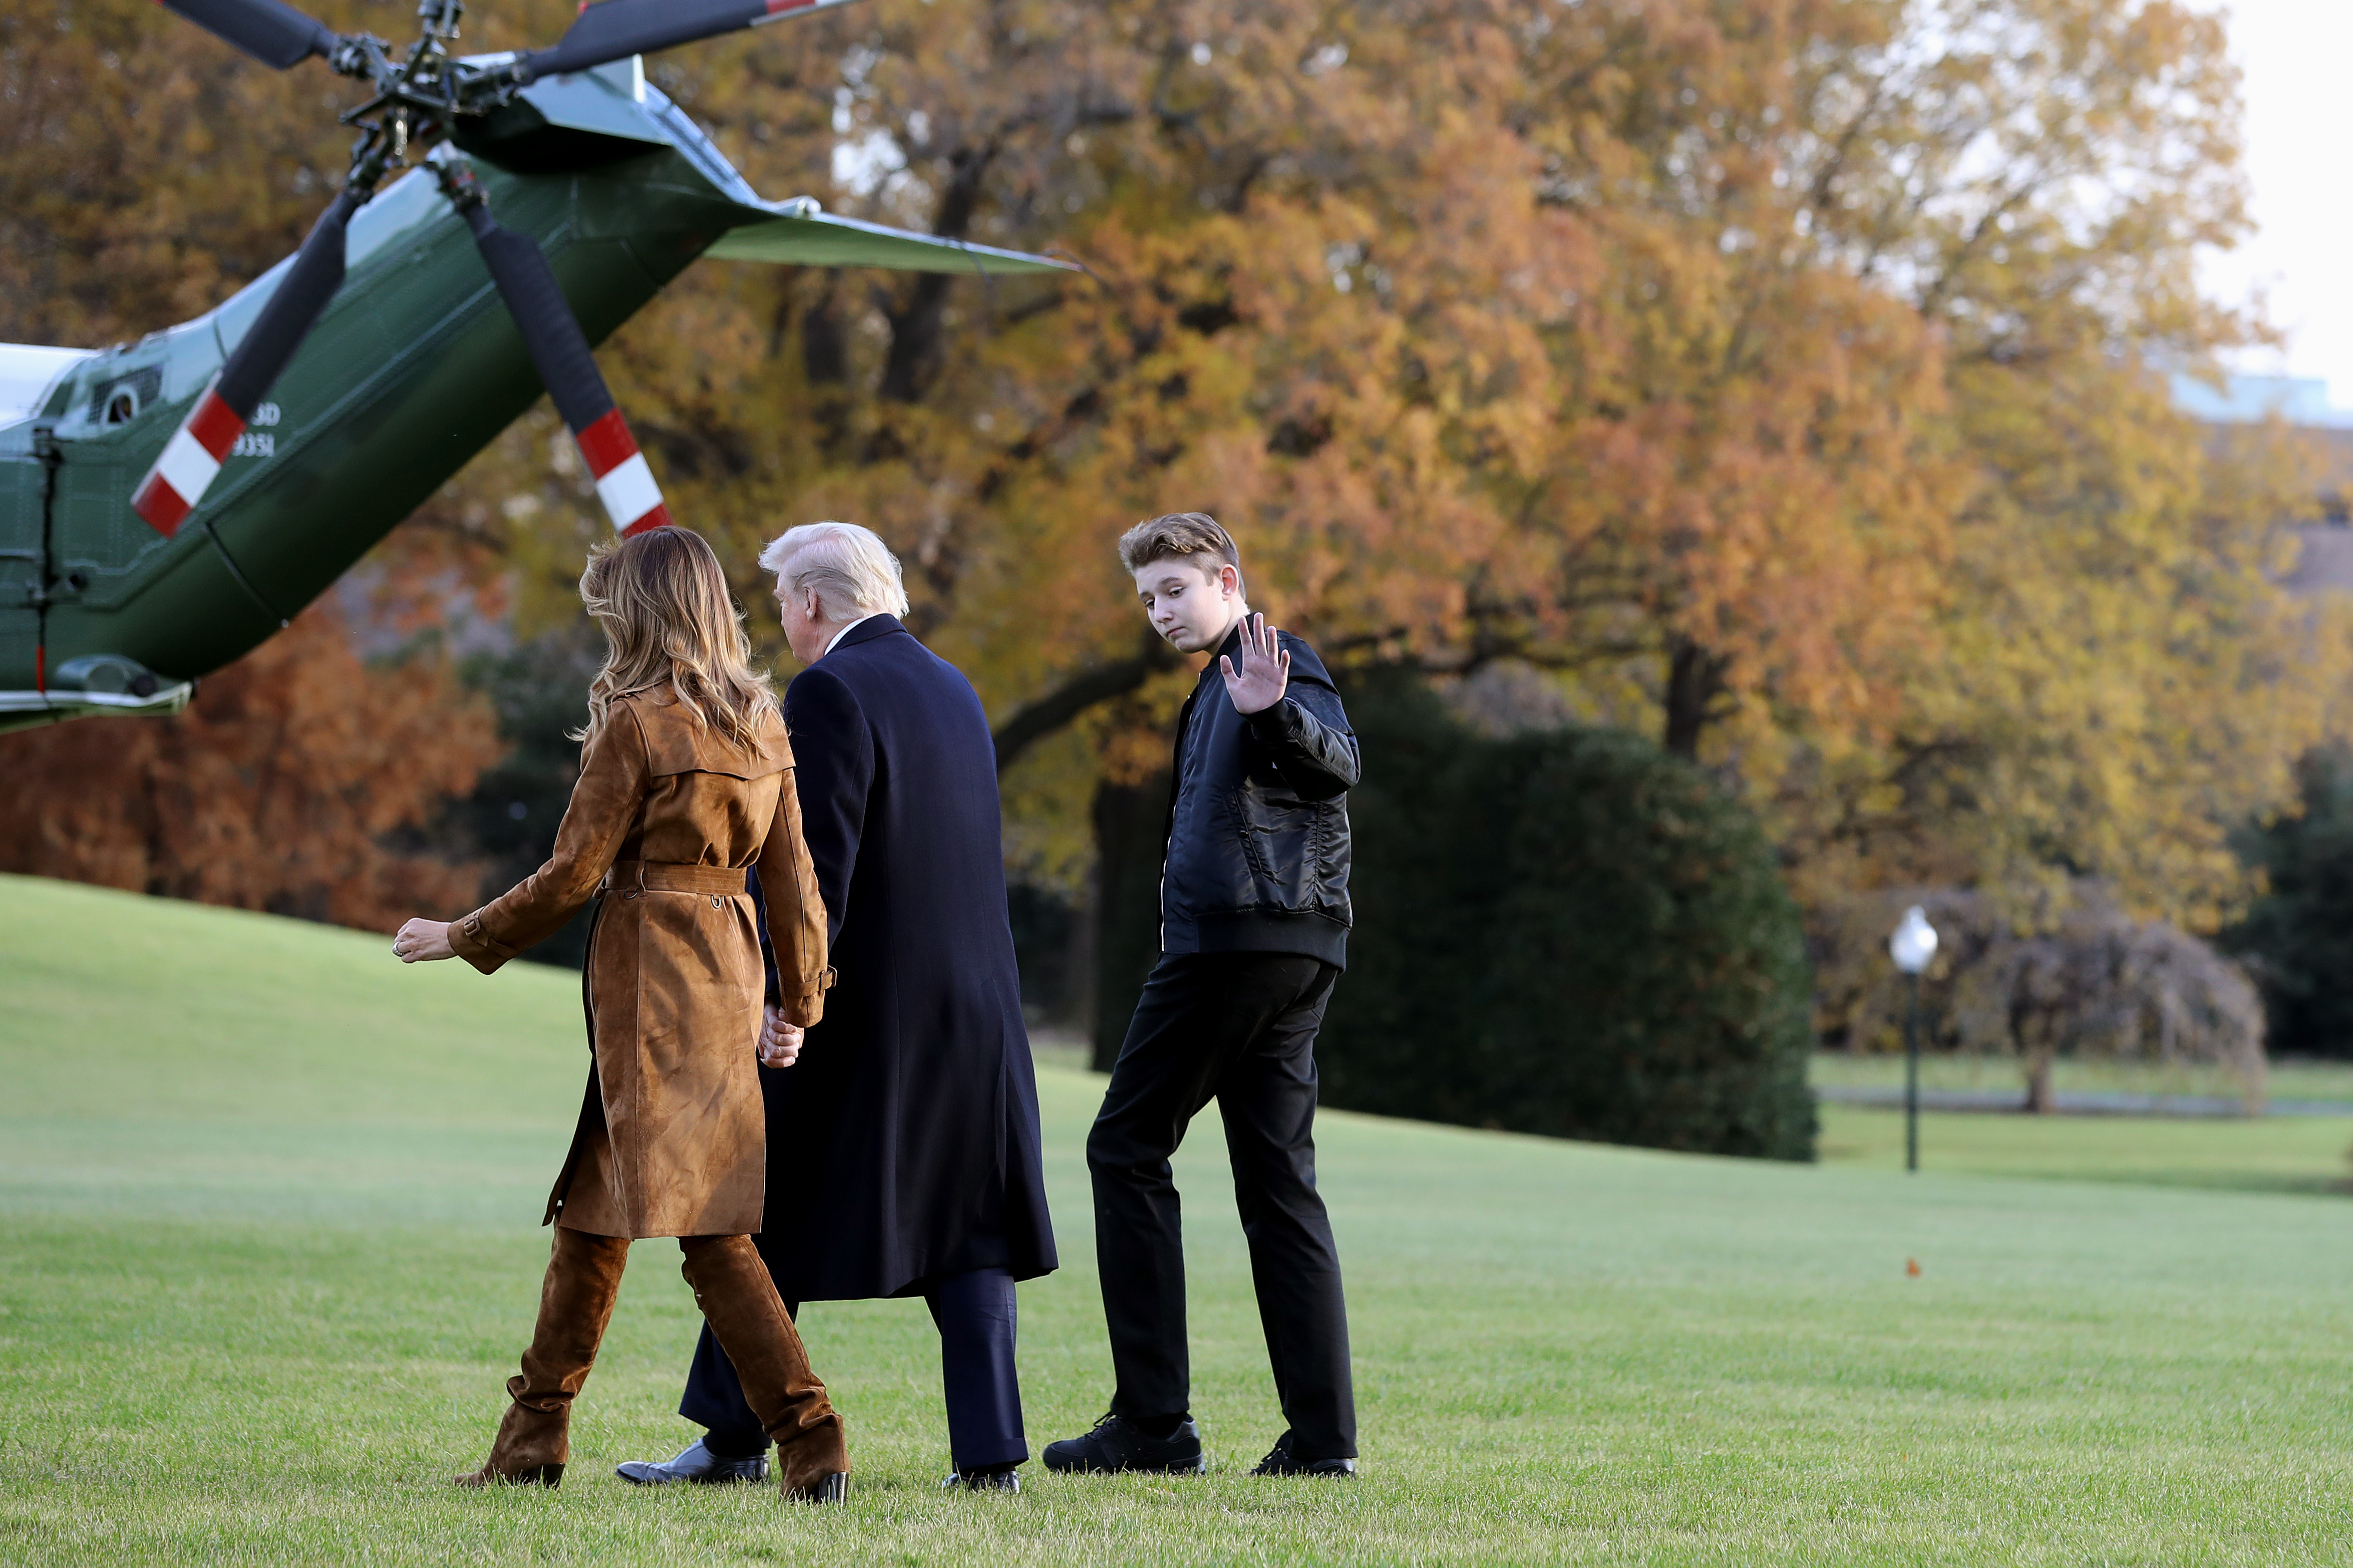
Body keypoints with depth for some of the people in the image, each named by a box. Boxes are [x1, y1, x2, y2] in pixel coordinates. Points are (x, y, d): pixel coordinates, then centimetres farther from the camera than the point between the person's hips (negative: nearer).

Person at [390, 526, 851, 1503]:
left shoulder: (637, 723, -13)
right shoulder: (762, 725, 8)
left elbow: (572, 874, -11)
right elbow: (793, 877, 11)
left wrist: (462, 939, 2)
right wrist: (802, 1003, 19)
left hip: (646, 973, -8)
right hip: (727, 970, 8)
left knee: (707, 1225, -9)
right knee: (593, 1205, 16)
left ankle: (811, 1445, -16)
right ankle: (535, 1435, 21)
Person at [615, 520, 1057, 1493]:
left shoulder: (831, 691, -12)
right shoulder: (953, 690, 14)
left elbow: (817, 864, -19)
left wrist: (784, 999, -19)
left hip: (863, 1011, -7)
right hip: (977, 1006, 7)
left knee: (766, 1227, 7)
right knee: (965, 1233, 7)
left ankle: (733, 1438, 13)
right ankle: (988, 1451, 0)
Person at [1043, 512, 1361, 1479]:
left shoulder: (1275, 659, -3)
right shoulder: (1219, 683, 26)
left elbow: (1339, 760, -21)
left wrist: (1276, 711, -38)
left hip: (1236, 937, -10)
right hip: (1294, 955, 10)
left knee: (1126, 1148, -4)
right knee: (1278, 1179, 7)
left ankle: (1154, 1423, -7)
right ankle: (1323, 1432, 2)